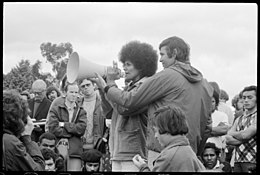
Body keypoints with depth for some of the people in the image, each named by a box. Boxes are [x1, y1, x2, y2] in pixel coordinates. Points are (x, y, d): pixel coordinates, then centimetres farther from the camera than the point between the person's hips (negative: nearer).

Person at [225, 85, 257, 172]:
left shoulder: (255, 117, -2)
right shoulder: (239, 119, 18)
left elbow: (245, 135, -13)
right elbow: (228, 139, 8)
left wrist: (232, 134, 7)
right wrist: (243, 140, -8)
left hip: (252, 162, -6)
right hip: (238, 161, 6)